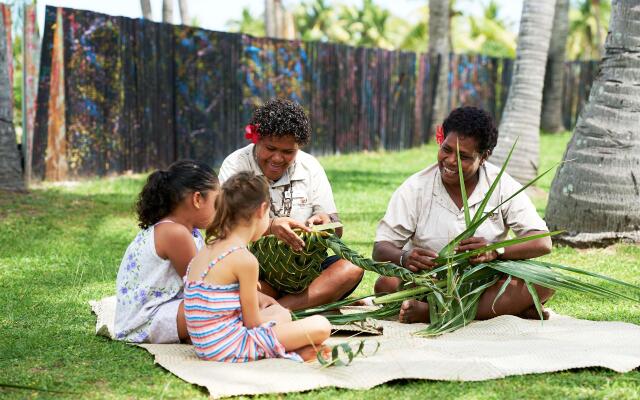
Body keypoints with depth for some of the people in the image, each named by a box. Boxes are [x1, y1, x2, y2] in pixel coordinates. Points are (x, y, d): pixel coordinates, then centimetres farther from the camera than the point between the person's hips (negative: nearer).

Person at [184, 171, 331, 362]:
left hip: (207, 347, 9)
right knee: (320, 326, -8)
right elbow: (253, 322, -9)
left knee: (281, 312, 29)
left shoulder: (208, 249, 9)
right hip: (231, 349, -9)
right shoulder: (244, 259, -17)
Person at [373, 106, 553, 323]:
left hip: (486, 286, 0)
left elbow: (543, 243, -9)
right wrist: (404, 258, -29)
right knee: (386, 283, -29)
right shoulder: (415, 188, -3)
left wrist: (496, 251, -28)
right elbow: (381, 248, -5)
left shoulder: (502, 186, -2)